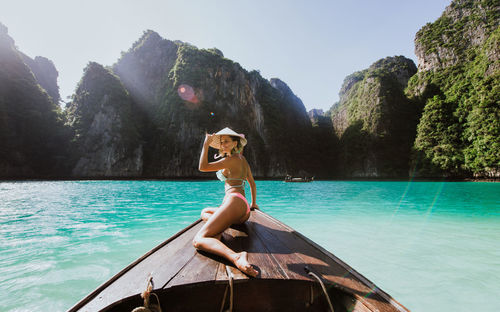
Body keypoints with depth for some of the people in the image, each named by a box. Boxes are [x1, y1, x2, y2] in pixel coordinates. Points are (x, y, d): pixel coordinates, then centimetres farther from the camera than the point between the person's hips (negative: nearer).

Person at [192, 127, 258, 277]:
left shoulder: (231, 159, -5)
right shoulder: (242, 158, 23)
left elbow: (203, 167, -10)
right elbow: (252, 183, 32)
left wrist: (206, 144, -3)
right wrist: (253, 203, 42)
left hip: (234, 202, -10)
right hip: (245, 212, 10)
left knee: (198, 240, -24)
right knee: (204, 212, 36)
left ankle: (236, 257, -49)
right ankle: (217, 228, 1)